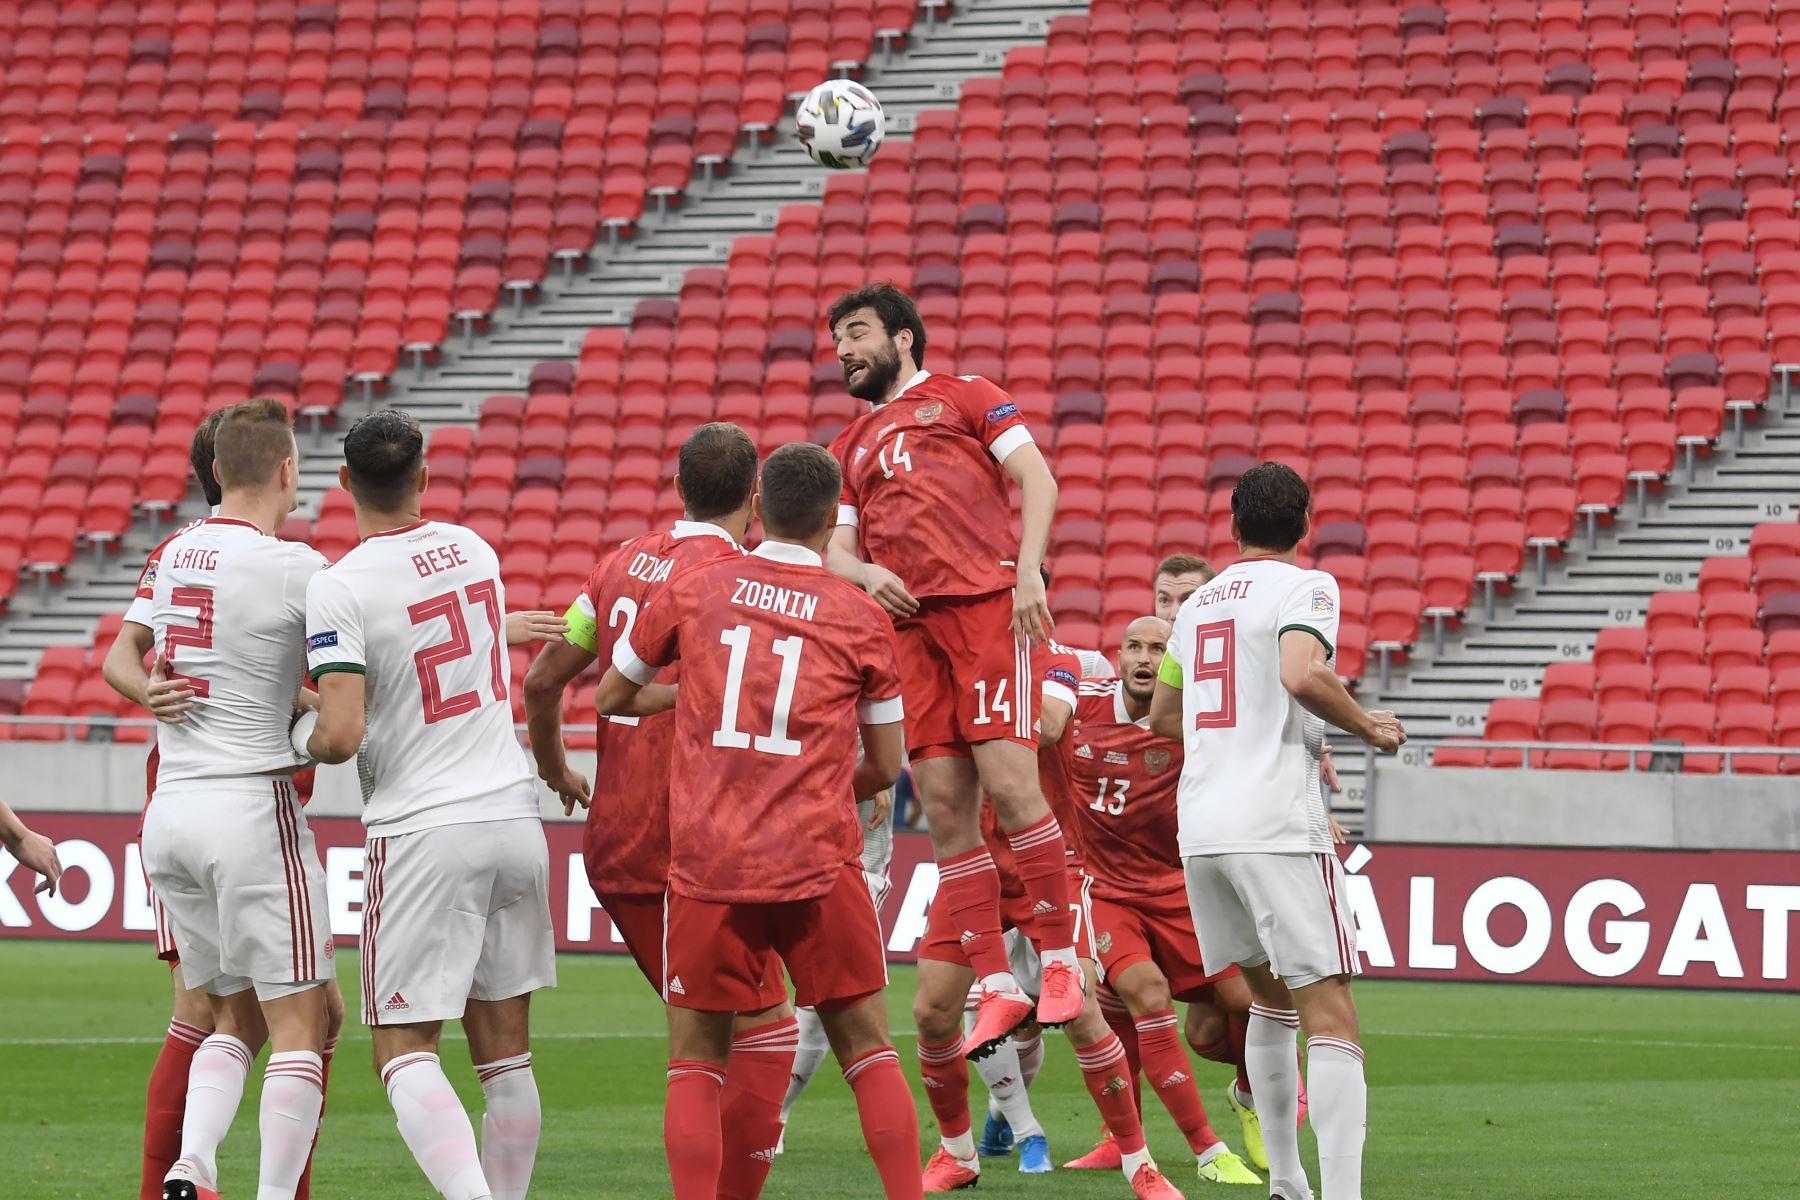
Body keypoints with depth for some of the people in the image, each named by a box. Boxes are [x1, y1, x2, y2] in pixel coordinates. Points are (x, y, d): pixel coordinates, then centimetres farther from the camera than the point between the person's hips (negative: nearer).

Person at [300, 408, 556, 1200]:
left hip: (424, 833, -6)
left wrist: (299, 731, 4)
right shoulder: (473, 551, 8)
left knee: (404, 1052, -3)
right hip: (514, 815, 6)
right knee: (504, 1048, 12)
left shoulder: (340, 588, -12)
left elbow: (342, 734, -19)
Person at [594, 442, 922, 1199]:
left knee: (695, 1063, 7)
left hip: (707, 866, 0)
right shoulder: (861, 619, 4)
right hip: (819, 865, 0)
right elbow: (884, 770, 10)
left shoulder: (694, 590, 5)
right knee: (867, 1051, 10)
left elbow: (611, 697, 18)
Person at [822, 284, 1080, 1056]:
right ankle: (997, 988, -1)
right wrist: (865, 572, -3)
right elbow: (837, 548, 21)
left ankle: (1061, 961, -6)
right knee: (944, 809, -3)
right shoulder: (852, 447, 27)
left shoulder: (963, 397, 13)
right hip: (910, 624, 5)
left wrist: (1028, 571, -9)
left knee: (1008, 780, -16)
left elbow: (1037, 478, 4)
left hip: (987, 605, -5)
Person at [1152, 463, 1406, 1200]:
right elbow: (1301, 674, -21)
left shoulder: (1198, 605, 19)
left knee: (1270, 994, 22)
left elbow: (1163, 716, 30)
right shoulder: (1305, 588, -2)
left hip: (1200, 827, 7)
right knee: (1330, 1014, -9)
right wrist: (1368, 727, -5)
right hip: (1277, 827, -7)